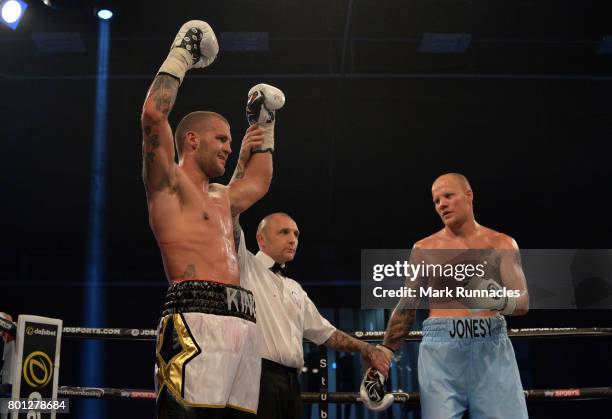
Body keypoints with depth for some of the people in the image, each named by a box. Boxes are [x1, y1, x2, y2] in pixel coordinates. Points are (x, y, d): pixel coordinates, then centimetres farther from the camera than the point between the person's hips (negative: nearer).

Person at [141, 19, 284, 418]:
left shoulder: (222, 197, 29)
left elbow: (260, 181, 49)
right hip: (198, 318, -8)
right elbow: (154, 114, -9)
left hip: (241, 321, 8)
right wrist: (182, 54, 2)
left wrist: (263, 123, 45)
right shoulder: (168, 183, 5)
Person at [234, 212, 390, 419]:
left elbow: (324, 332, 29)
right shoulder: (245, 265, 8)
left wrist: (363, 347, 16)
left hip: (290, 381, 7)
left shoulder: (295, 290, 26)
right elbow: (232, 226, -6)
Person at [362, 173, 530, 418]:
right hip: (440, 348, 0)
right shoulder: (424, 249, 12)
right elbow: (405, 307, 14)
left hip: (491, 347, 0)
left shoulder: (502, 244, 9)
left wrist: (499, 300, -21)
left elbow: (523, 302, 2)